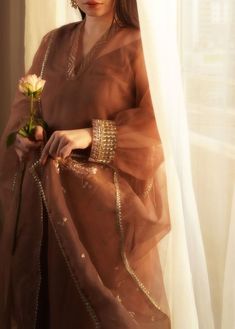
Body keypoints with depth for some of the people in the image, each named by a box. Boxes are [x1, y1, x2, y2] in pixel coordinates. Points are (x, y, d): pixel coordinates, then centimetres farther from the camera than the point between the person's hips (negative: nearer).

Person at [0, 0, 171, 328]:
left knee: (103, 299, 5)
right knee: (45, 295, 12)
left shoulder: (138, 46, -6)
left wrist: (93, 136, -23)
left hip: (104, 197, -4)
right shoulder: (53, 42, 10)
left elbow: (159, 122, -13)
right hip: (47, 194, 5)